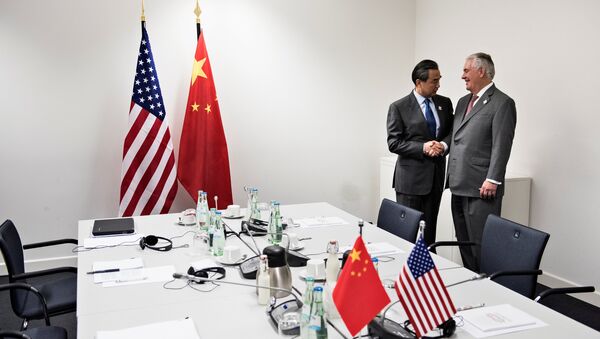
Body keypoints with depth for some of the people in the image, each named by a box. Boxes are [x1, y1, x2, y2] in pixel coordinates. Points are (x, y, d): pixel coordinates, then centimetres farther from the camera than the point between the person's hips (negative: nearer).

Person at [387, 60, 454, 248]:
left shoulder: (445, 103, 9)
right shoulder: (399, 107, -6)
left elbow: (453, 132, 12)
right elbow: (393, 143, -9)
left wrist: (444, 145, -9)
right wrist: (423, 147, -19)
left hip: (436, 176, 5)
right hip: (411, 177, -4)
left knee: (429, 228, 11)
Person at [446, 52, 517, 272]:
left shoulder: (502, 103, -6)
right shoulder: (463, 102, 19)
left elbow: (501, 146, -13)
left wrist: (492, 180, -18)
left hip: (482, 188, -8)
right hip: (459, 187, 8)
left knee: (482, 245, -5)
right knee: (464, 243, 13)